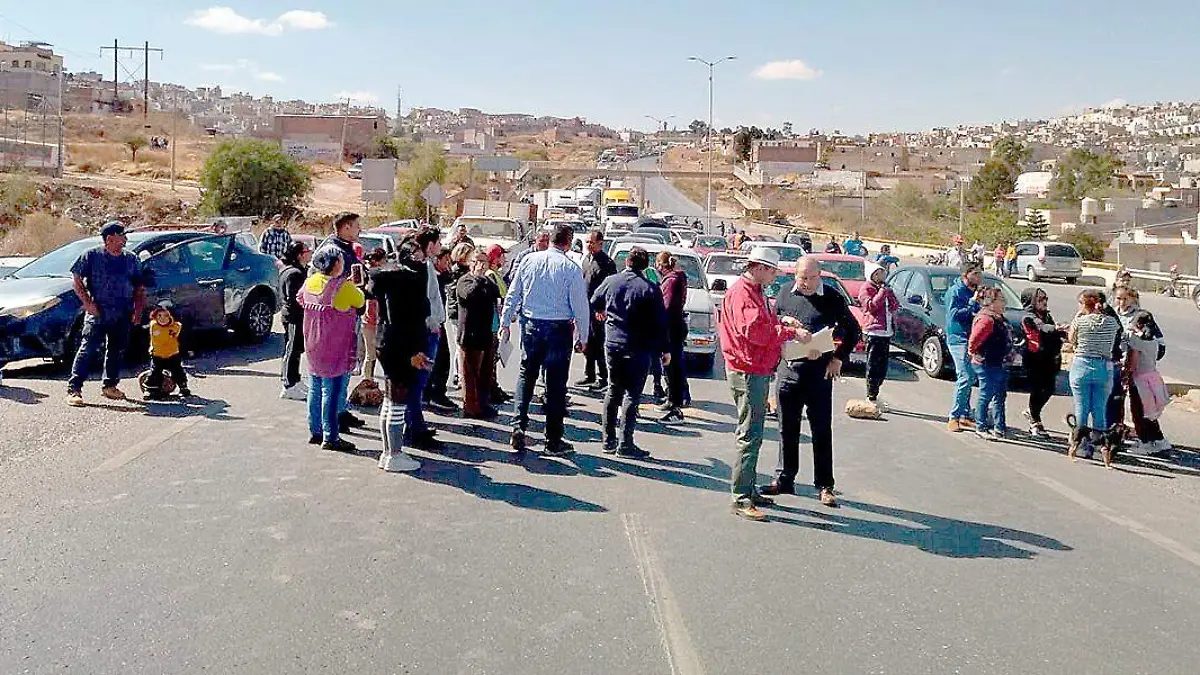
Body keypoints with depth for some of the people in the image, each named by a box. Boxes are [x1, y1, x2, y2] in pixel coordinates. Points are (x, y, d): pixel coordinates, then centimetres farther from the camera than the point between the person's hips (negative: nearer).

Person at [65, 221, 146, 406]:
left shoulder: (131, 259, 11)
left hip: (123, 316, 5)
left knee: (117, 351, 11)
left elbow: (139, 288, 15)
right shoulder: (91, 255, -2)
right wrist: (87, 302, -9)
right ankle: (74, 389, -10)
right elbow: (76, 278, -1)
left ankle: (110, 386, 25)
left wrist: (138, 310, 6)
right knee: (88, 350, -10)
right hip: (97, 314, -5)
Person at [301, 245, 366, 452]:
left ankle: (315, 431, 24)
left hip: (313, 348, 8)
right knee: (333, 393, -3)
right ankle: (330, 437, -1)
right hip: (336, 351, -8)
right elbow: (360, 301, -3)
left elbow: (300, 299, 21)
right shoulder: (343, 287, -19)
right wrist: (355, 285, 14)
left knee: (315, 390, 16)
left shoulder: (309, 283, 3)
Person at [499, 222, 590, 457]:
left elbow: (513, 294, 6)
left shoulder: (530, 260, 0)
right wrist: (582, 337, 4)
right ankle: (553, 441, 11)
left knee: (526, 376, 17)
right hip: (559, 329, -3)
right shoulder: (571, 269, -9)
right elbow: (580, 306, -6)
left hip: (530, 325, 3)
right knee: (556, 384, 4)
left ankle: (518, 427, 6)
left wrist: (505, 322, 15)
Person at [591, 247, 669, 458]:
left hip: (612, 344, 5)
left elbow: (594, 302, 20)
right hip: (638, 348, -4)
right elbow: (660, 322, -9)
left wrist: (601, 312, 43)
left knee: (613, 391, 15)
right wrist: (664, 350, 0)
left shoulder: (610, 281, 2)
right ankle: (625, 444, -1)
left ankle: (609, 441, 19)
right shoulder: (650, 289, -11)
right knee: (632, 395, 0)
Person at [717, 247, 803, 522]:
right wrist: (790, 332, -22)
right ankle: (741, 498, -6)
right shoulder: (741, 292, -16)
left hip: (759, 370, 11)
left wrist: (780, 321, 11)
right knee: (750, 435, -9)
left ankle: (748, 489, 25)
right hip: (748, 372, -11)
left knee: (753, 434, 16)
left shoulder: (755, 291, 19)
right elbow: (754, 330, -27)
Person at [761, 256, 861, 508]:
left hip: (819, 372, -3)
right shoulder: (785, 293, 5)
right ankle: (784, 479, 23)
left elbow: (854, 331, 6)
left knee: (822, 431, 2)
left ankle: (825, 486, 9)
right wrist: (792, 331, -10)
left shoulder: (832, 299, -3)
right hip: (788, 369, 3)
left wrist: (838, 359, -2)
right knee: (787, 429, 11)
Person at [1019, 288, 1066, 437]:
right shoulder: (1028, 317, -7)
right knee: (1037, 389, -4)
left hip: (1048, 357, 7)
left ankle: (1032, 412, 29)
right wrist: (1056, 329, -46)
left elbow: (1053, 334, 14)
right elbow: (1041, 327, -27)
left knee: (1049, 388, 6)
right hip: (1034, 357, -7)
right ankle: (1035, 424, 5)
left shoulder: (1047, 315, 17)